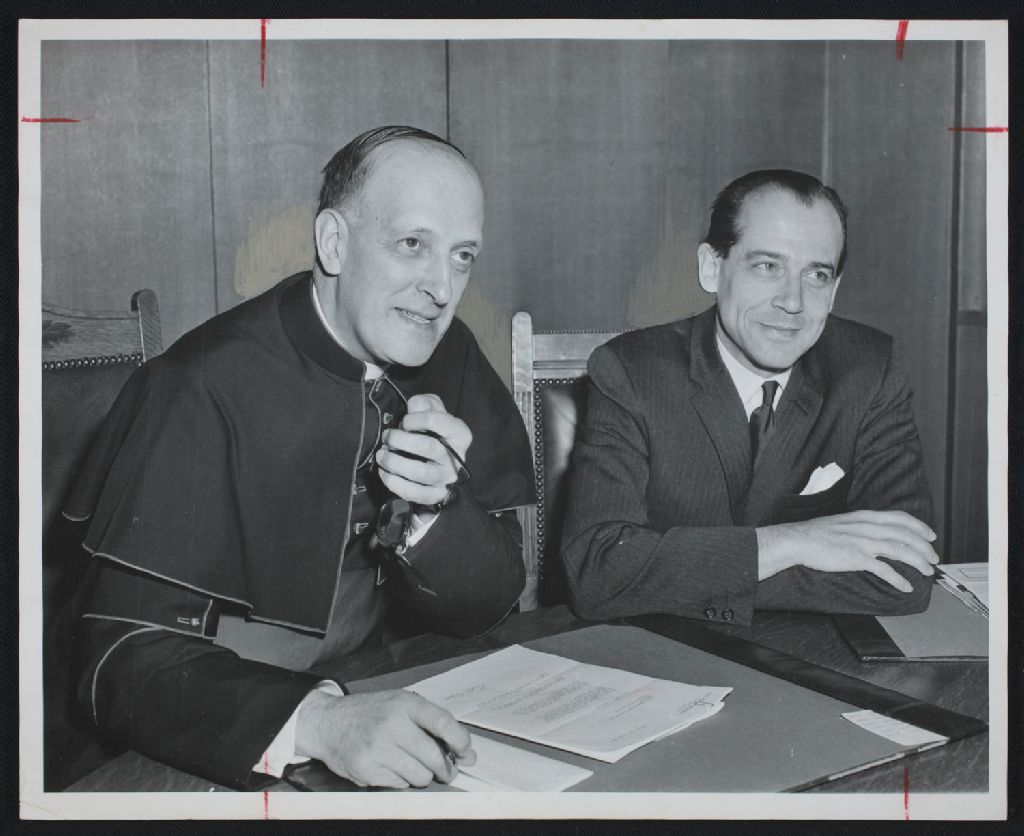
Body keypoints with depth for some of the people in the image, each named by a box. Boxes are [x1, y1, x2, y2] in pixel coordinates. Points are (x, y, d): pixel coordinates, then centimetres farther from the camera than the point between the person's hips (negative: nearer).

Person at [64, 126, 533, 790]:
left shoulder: (449, 360, -1)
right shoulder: (207, 389, -16)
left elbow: (492, 604, 0)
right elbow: (124, 659, -21)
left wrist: (432, 510, -21)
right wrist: (319, 721, -36)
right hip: (243, 759, -3)